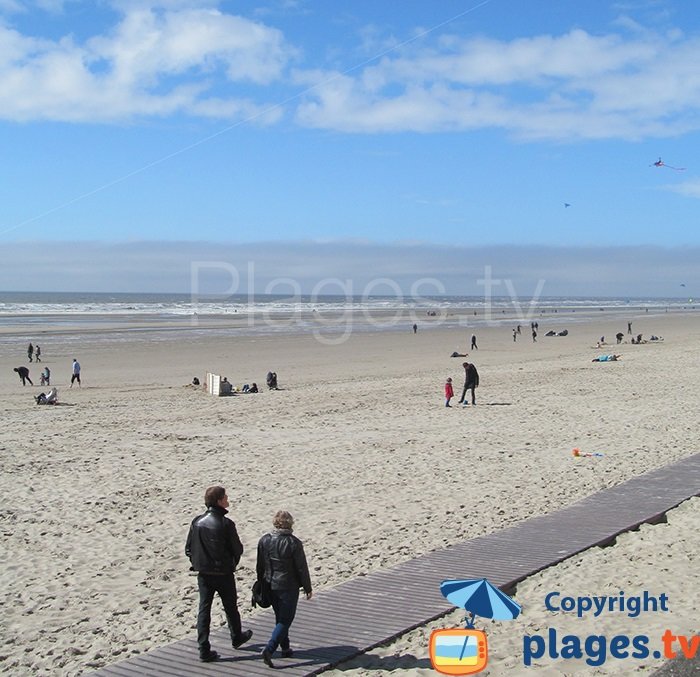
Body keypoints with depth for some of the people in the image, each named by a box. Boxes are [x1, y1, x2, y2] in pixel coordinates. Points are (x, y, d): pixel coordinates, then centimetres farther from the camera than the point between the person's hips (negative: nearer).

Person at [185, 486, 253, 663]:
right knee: (230, 607, 17)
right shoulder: (225, 523, -18)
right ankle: (237, 638, 38)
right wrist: (232, 563, 8)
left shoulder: (197, 522, -3)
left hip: (203, 573, 4)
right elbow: (237, 549, -12)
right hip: (223, 573, -3)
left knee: (204, 609, 7)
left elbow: (188, 549, 2)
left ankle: (204, 650, 3)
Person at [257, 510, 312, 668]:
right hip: (288, 587, -5)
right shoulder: (294, 543, -16)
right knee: (285, 620, 1)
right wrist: (307, 588, 1)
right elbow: (302, 568, -10)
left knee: (280, 618, 20)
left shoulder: (264, 541, -3)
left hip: (270, 586, 5)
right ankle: (269, 649, -13)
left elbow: (260, 566, 6)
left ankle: (285, 649, 28)